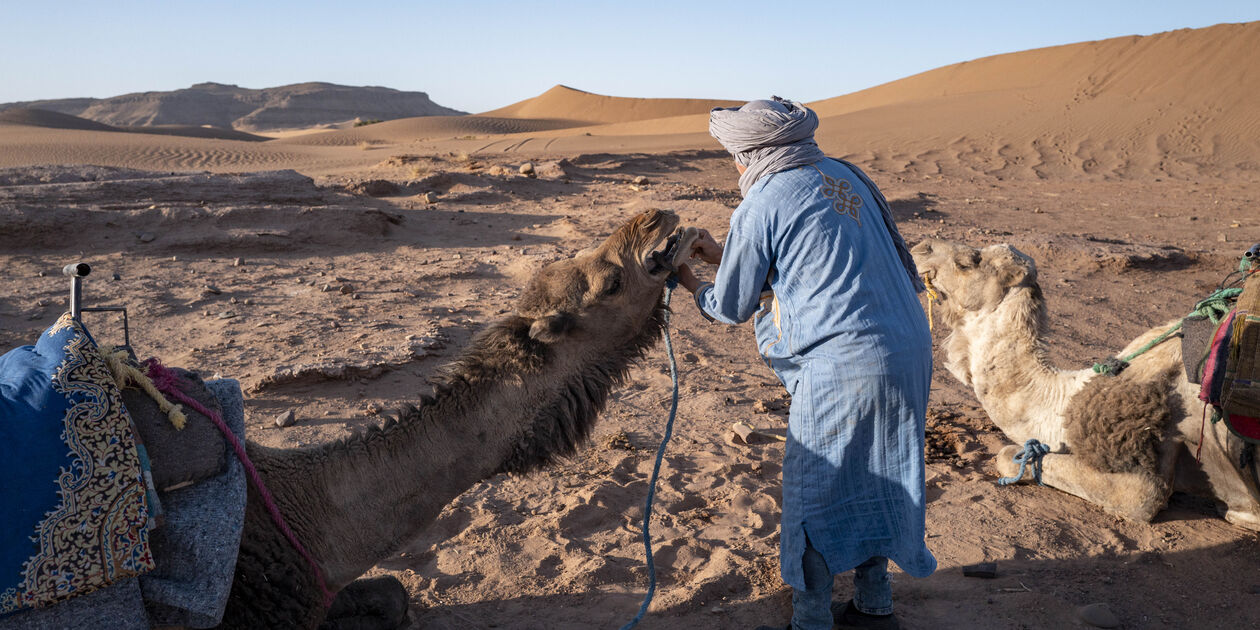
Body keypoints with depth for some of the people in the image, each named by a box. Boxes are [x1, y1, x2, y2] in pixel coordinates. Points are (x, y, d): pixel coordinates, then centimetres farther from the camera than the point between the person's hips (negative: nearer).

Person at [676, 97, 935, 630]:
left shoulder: (759, 207, -9)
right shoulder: (845, 176, 13)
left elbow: (732, 307, 1)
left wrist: (693, 286, 23)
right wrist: (724, 258, 29)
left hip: (842, 363, -8)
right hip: (909, 350, 8)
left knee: (812, 496, 7)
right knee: (873, 483, 21)